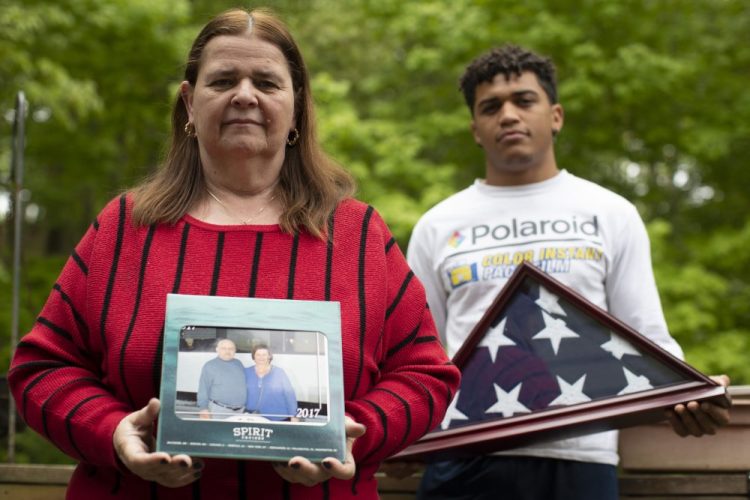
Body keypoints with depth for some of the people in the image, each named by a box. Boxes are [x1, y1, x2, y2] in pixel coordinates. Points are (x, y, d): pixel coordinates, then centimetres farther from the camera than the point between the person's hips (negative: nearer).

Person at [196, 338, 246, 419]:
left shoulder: (239, 364, 13)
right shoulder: (210, 366, -2)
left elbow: (245, 385, 18)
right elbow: (203, 389, -6)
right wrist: (203, 408, -13)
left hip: (240, 410, 5)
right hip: (219, 410, -5)